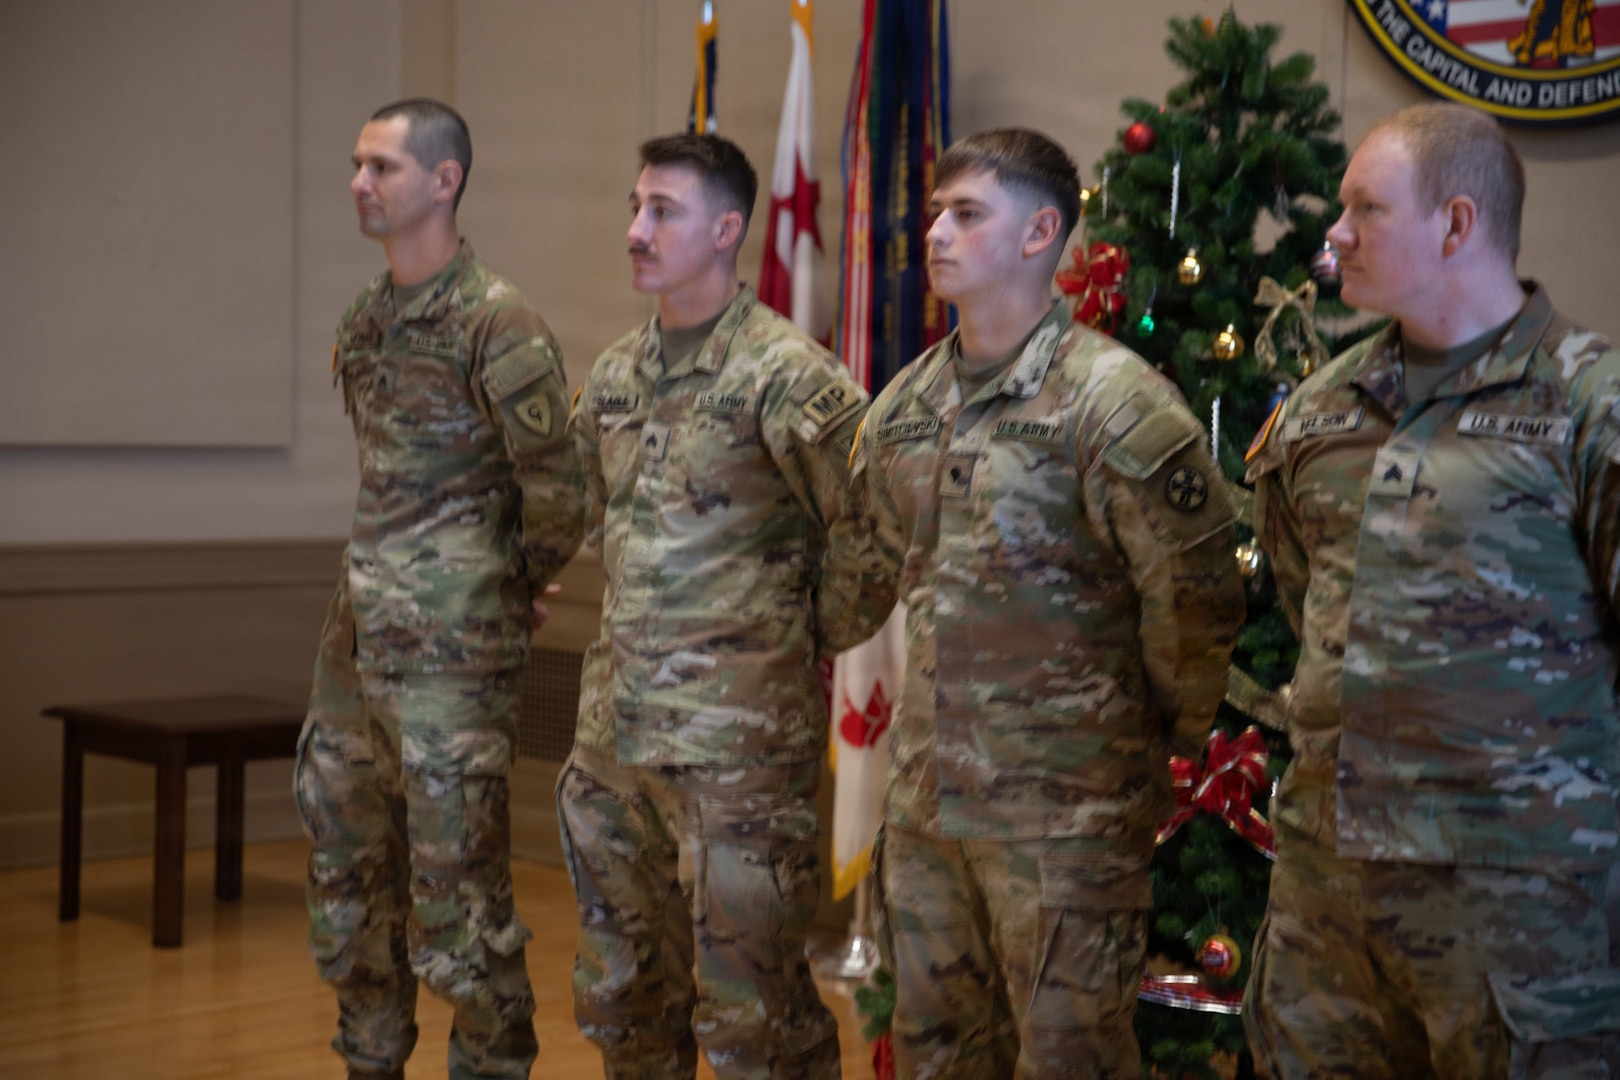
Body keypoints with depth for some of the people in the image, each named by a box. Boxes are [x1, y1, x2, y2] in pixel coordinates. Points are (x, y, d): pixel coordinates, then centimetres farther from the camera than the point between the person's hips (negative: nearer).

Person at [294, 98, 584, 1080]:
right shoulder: (366, 319, 12)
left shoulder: (498, 323, -14)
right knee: (348, 872, 16)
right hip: (357, 634, 9)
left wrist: (517, 586, -1)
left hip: (452, 655, -8)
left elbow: (559, 491, -14)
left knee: (459, 887, -2)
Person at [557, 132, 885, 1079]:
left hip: (738, 739, -7)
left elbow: (868, 531, -12)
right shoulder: (615, 377, 11)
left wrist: (817, 638, -3)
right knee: (621, 994, 19)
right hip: (615, 729, 8)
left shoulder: (786, 376, -13)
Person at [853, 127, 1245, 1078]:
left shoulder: (1110, 399, -16)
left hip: (1067, 806, -7)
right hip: (926, 791, 7)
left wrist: (1173, 732, -3)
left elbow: (1195, 596, -13)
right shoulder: (905, 405, 8)